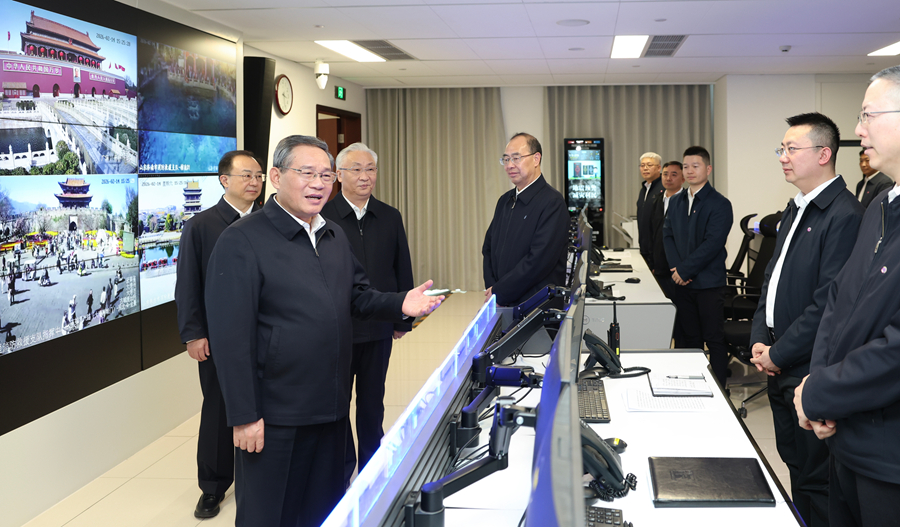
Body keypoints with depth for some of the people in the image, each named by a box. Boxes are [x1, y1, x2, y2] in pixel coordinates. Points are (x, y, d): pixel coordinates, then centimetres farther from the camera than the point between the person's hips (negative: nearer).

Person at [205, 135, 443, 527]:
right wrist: (244, 417, -18)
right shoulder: (241, 242, -14)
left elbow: (356, 296, 18)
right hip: (275, 418, -7)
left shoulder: (334, 236, 11)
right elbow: (231, 338, -17)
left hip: (332, 407, 7)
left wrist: (400, 305, -3)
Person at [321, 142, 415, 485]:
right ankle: (341, 467, 26)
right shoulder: (322, 218, -7)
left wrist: (404, 318, 7)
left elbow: (403, 270, 9)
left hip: (379, 328, 3)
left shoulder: (390, 218, 6)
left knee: (373, 399, 15)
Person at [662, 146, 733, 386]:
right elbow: (667, 236, 10)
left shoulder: (720, 204, -7)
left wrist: (685, 270, -15)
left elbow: (712, 244, -15)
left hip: (708, 283, -5)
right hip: (682, 283, 6)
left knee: (714, 339, 0)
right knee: (689, 338, 11)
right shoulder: (676, 202, 13)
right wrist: (676, 268, -6)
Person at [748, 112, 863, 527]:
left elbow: (829, 303, -23)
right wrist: (759, 341, 4)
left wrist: (778, 355, -15)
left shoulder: (844, 216, -18)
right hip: (779, 368, 9)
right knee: (794, 466, 21)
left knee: (816, 480, 3)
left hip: (810, 375, -9)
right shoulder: (796, 209, 13)